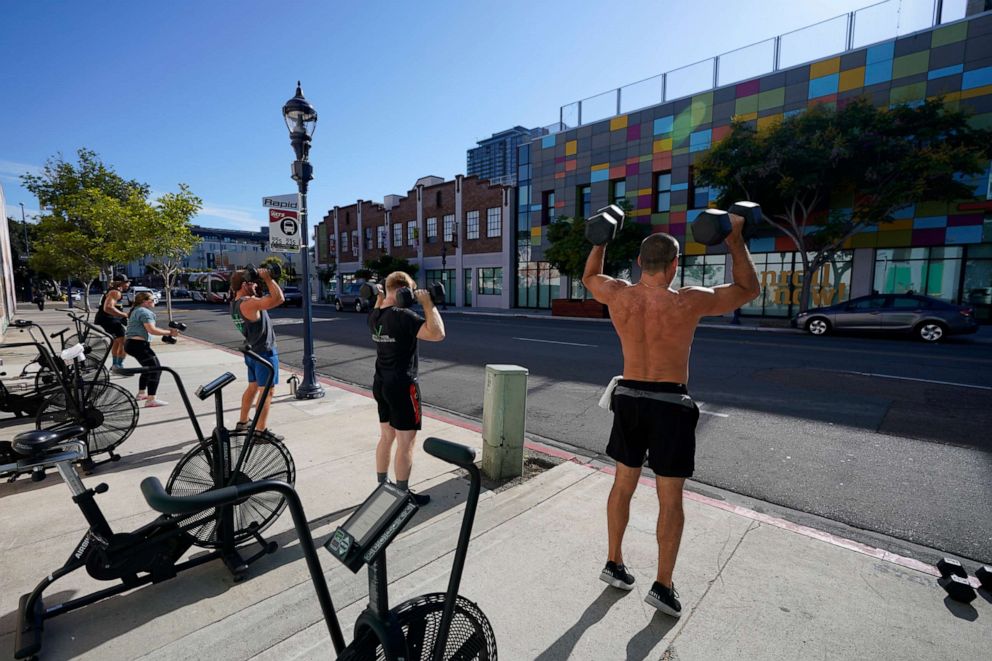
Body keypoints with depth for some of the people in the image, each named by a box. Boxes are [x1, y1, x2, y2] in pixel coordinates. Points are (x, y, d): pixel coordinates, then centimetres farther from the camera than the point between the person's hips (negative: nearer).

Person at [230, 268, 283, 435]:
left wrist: (260, 280, 9)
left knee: (253, 387, 22)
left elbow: (265, 300, 22)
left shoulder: (235, 303, 6)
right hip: (265, 352, -10)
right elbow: (278, 298, -34)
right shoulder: (249, 303, -23)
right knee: (267, 391, -4)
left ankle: (242, 422, 35)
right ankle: (261, 431, 0)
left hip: (252, 352, 10)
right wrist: (267, 278, -21)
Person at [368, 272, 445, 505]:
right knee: (406, 442, 3)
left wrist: (379, 299, 19)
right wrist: (428, 303, -21)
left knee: (386, 437, 20)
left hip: (381, 383, 9)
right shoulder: (403, 316, -21)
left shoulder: (374, 315, 4)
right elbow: (437, 333, -29)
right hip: (402, 386, -9)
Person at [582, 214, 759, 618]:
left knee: (623, 485, 18)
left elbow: (589, 277, 17)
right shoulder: (688, 302, -15)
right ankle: (663, 586, 20)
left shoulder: (618, 295, -6)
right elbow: (749, 290, 2)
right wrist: (735, 242, 5)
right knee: (670, 499, 10)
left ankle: (614, 564, 32)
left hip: (628, 399, 4)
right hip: (670, 405, -4)